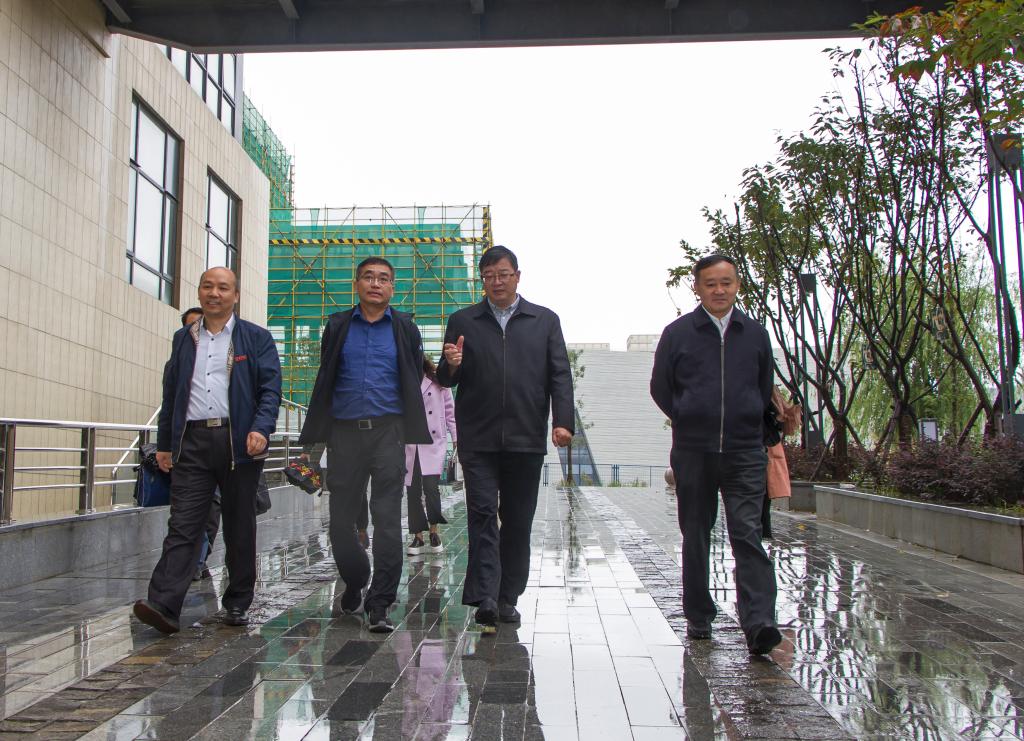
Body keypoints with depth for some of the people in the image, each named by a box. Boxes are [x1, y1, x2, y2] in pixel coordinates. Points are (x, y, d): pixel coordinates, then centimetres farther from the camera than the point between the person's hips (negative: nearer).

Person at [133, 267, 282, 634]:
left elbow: (270, 388, -2)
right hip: (192, 443, 2)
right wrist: (165, 443, 16)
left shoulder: (256, 338, 6)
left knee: (239, 527, 6)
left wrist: (261, 428, -17)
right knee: (183, 524, -6)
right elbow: (170, 393, 19)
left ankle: (237, 604, 17)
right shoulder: (183, 339, 17)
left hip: (238, 442, -2)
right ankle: (164, 606, -10)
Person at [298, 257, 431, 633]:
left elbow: (414, 383, 13)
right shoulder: (337, 326, 12)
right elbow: (324, 380, 15)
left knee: (387, 519, -6)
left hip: (388, 431, -1)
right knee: (341, 519, 6)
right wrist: (319, 431, 13)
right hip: (345, 431, 2)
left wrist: (408, 429, 10)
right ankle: (355, 583, 30)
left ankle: (379, 604, 0)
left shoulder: (405, 329, 9)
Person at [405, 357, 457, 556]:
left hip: (433, 443, -2)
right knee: (413, 491, 2)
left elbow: (450, 411, 7)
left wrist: (456, 437, 3)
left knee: (431, 486, -14)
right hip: (410, 445, 2)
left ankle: (434, 531, 4)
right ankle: (418, 536, 11)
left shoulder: (438, 383, 6)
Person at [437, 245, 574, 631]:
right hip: (478, 438, -1)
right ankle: (485, 599, -8)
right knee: (483, 515, -8)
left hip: (526, 438, 1)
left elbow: (560, 374, 5)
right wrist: (451, 365, -12)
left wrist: (563, 420, -8)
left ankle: (507, 597, 17)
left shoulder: (545, 320, 11)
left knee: (518, 521, 7)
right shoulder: (462, 321, 11)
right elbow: (447, 380, 12)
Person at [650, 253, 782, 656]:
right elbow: (660, 387, 8)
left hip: (745, 452, 0)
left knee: (748, 535, -9)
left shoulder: (755, 333, 8)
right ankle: (699, 616, 20)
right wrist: (691, 424, 9)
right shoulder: (678, 333, 2)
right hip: (692, 452, 0)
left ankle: (759, 622, -12)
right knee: (696, 536, 8)